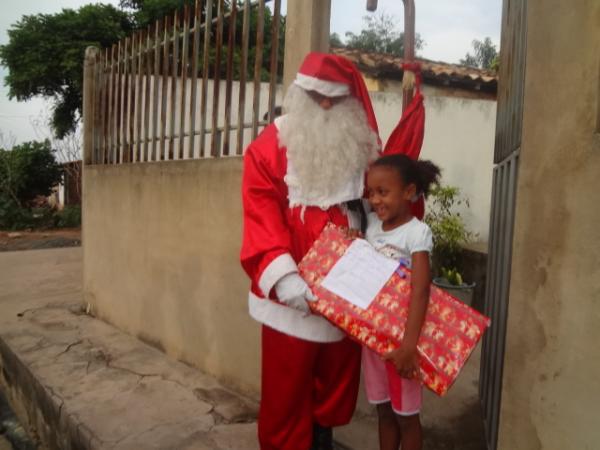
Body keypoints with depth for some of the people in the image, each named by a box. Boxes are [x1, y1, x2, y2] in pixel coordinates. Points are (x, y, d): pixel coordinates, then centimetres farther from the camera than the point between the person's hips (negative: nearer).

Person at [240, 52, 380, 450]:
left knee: (336, 383, 20)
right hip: (291, 295, -3)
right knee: (286, 392, 10)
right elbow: (262, 217, -14)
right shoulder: (270, 147, -5)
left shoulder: (362, 146, 8)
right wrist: (284, 277, -24)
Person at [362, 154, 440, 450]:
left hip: (402, 333, -5)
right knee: (383, 409, 18)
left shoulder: (417, 232, -17)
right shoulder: (371, 224, 2)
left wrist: (409, 343, -32)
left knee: (405, 413, 11)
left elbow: (420, 291, -25)